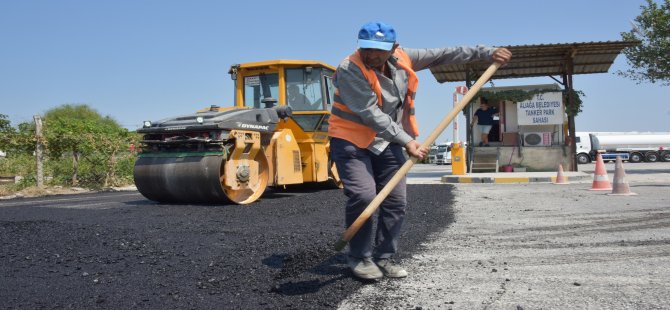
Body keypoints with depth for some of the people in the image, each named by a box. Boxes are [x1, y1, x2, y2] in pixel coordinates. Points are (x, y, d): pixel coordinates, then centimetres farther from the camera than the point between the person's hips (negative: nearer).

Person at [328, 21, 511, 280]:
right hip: (351, 141, -6)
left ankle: (383, 256, 17)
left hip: (387, 142, 6)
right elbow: (370, 114, -26)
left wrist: (486, 53, 7)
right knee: (362, 195, -21)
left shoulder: (402, 59, -2)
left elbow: (443, 55, 7)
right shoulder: (350, 69, -20)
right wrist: (407, 141, -29)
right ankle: (359, 257, -2)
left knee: (396, 201, 1)